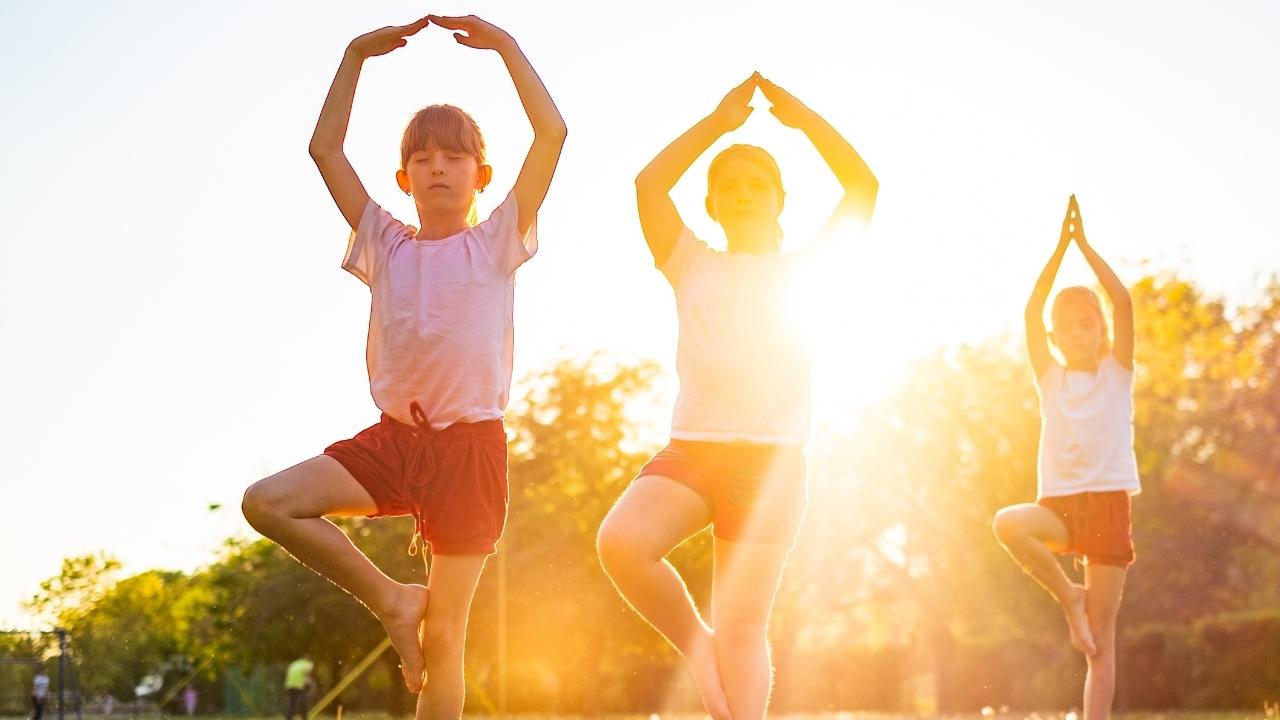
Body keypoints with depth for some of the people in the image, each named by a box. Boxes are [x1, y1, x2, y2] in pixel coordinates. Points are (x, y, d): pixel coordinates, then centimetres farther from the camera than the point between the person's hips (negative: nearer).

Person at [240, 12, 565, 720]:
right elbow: (324, 148, 7)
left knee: (444, 634, -1)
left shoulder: (497, 242, 2)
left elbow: (551, 133, -7)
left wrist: (503, 44, -6)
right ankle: (391, 600, -2)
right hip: (393, 438, 3)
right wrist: (356, 55, 4)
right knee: (267, 502, -17)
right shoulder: (385, 243, 10)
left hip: (470, 444, -3)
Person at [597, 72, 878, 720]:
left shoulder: (805, 271, 13)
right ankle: (695, 645, -2)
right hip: (691, 448, 1)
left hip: (771, 460, -1)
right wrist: (719, 122, 5)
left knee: (742, 624, -4)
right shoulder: (693, 267, 15)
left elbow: (864, 187, 3)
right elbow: (649, 184, 4)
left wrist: (800, 117, 3)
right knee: (619, 542, -25)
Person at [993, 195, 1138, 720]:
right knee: (1008, 524, -32)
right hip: (1060, 502, 1)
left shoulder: (1117, 373, 6)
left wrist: (1085, 246, -8)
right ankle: (1069, 598, -8)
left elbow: (1124, 302, -7)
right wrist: (1060, 247, -9)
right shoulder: (1051, 378, 9)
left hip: (1108, 504, -1)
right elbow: (1032, 311, -3)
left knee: (1102, 639, -4)